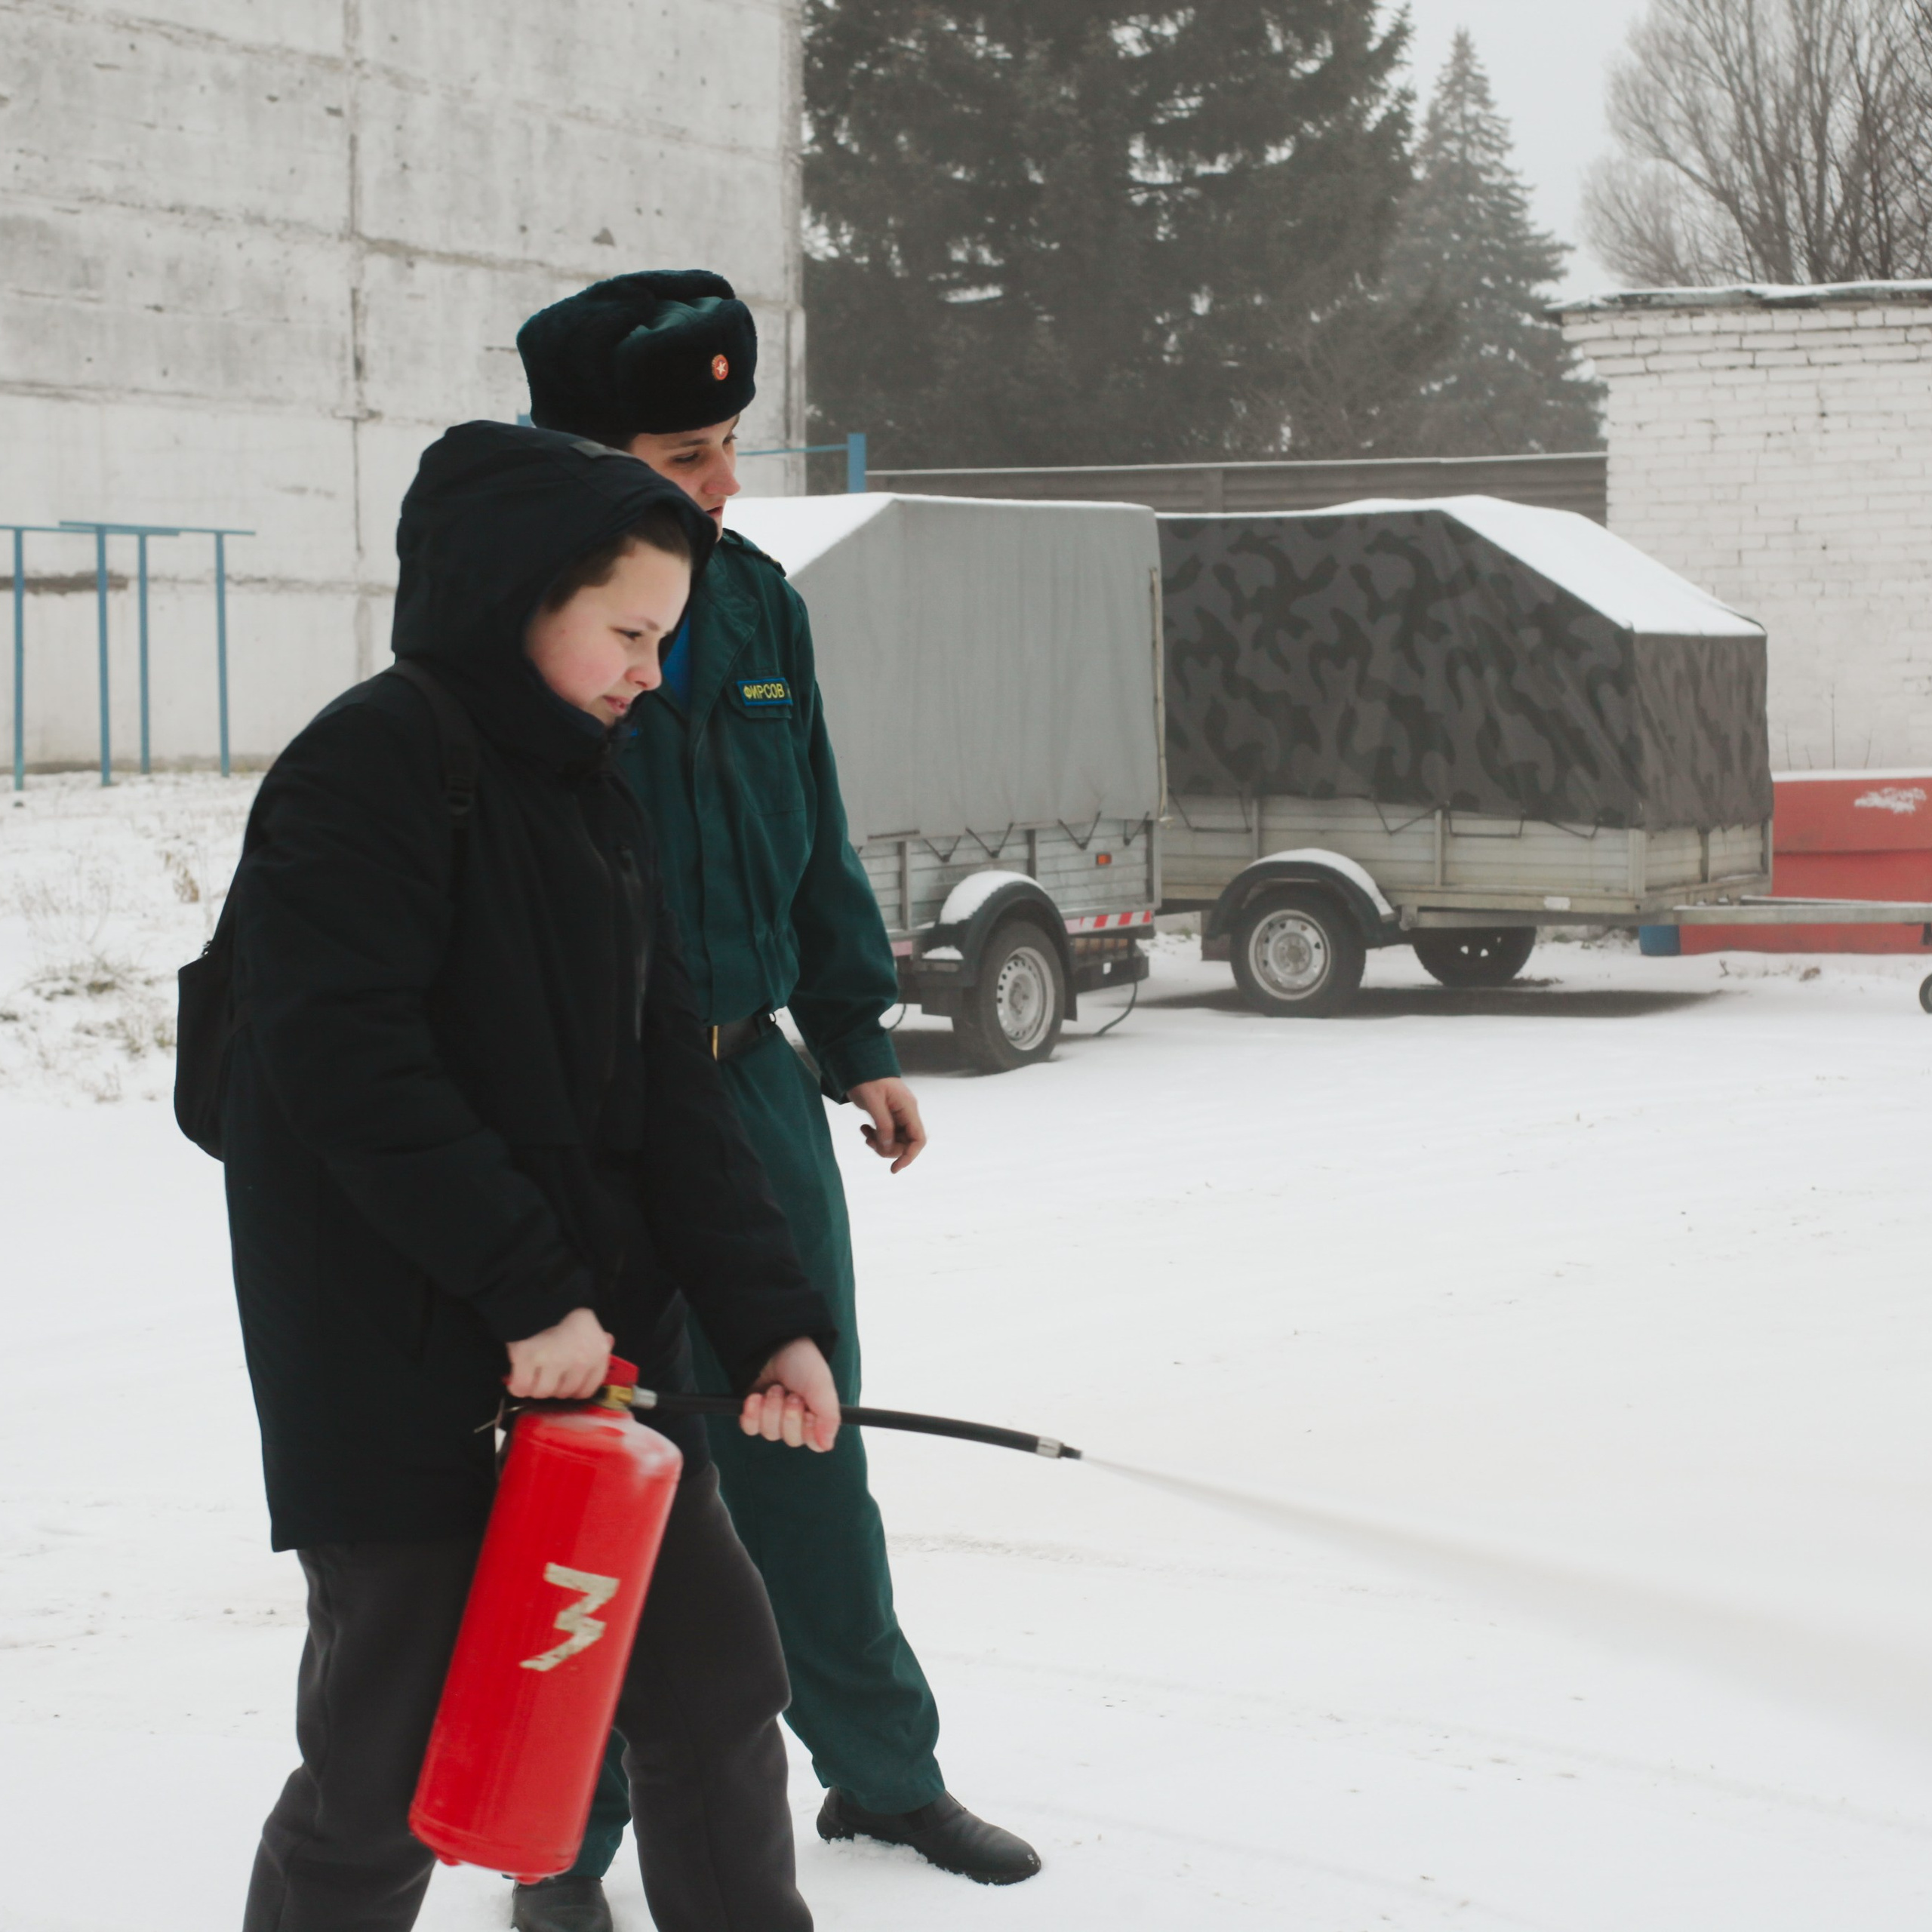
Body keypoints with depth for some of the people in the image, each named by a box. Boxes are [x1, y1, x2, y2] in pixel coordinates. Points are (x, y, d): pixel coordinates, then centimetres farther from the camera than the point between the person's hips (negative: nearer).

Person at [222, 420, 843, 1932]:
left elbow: (666, 1083, 10)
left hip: (597, 1343, 8)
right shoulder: (370, 768, -12)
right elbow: (353, 1068, -21)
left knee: (713, 1683, 11)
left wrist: (768, 1319, 0)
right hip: (398, 1369, -8)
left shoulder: (591, 789, 13)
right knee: (390, 1763, 1)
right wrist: (530, 1292, -20)